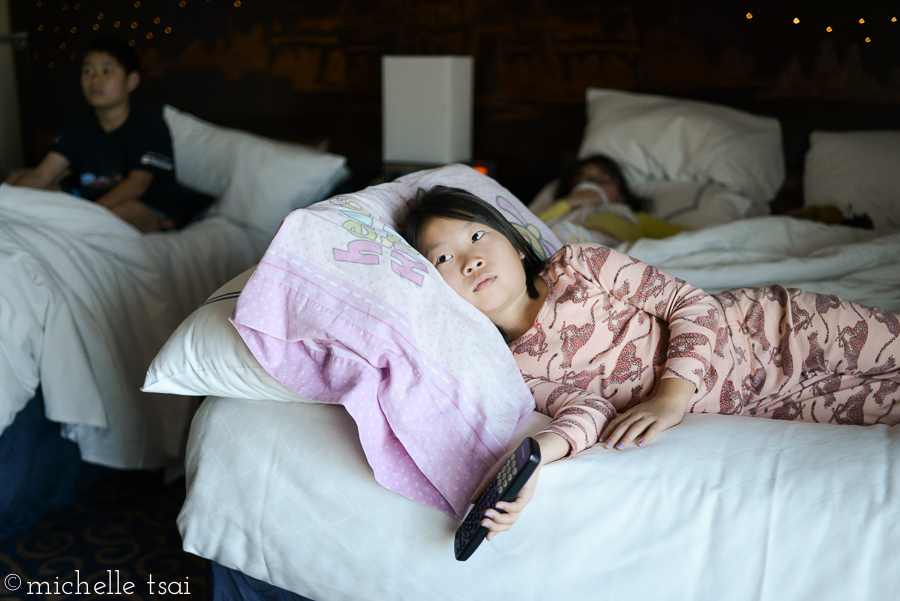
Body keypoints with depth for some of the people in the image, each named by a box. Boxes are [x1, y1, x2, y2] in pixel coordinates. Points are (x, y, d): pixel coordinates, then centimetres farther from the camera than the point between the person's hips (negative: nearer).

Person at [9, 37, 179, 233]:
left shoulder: (151, 125, -8)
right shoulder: (77, 128, 8)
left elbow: (137, 183, -21)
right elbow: (42, 176, -4)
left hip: (153, 218, -4)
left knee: (127, 209, -38)